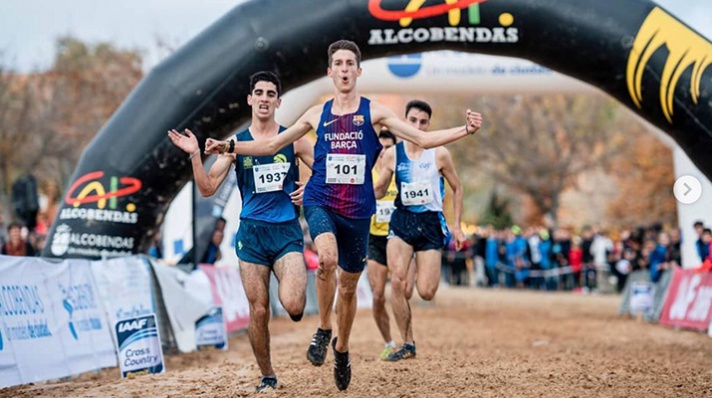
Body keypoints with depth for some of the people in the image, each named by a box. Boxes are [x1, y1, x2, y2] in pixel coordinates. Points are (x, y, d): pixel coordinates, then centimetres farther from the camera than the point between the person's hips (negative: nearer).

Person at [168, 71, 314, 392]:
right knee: (258, 311, 1)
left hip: (287, 232, -1)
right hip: (252, 233, 1)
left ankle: (299, 298, 17)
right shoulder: (235, 144, 6)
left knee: (292, 304, -21)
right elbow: (208, 188, 2)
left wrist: (309, 191, -8)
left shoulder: (292, 140, 4)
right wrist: (195, 155, -10)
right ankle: (267, 377, 19)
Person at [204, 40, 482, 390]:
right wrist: (229, 146, 10)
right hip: (320, 203, 0)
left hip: (358, 210, 0)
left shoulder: (374, 112, 2)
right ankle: (323, 330, -10)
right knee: (327, 258, -31)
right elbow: (272, 145, 18)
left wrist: (465, 130, -15)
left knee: (348, 286, 10)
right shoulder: (317, 114, 8)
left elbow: (423, 139, -2)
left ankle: (342, 348, 35)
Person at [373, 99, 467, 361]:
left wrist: (457, 225, 3)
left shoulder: (439, 154, -4)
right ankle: (407, 344, -4)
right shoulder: (392, 154, 1)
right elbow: (378, 191, 11)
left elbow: (457, 188, 8)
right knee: (397, 281, -17)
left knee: (426, 293, -9)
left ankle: (428, 274, 32)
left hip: (430, 222, -1)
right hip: (402, 221, 1)